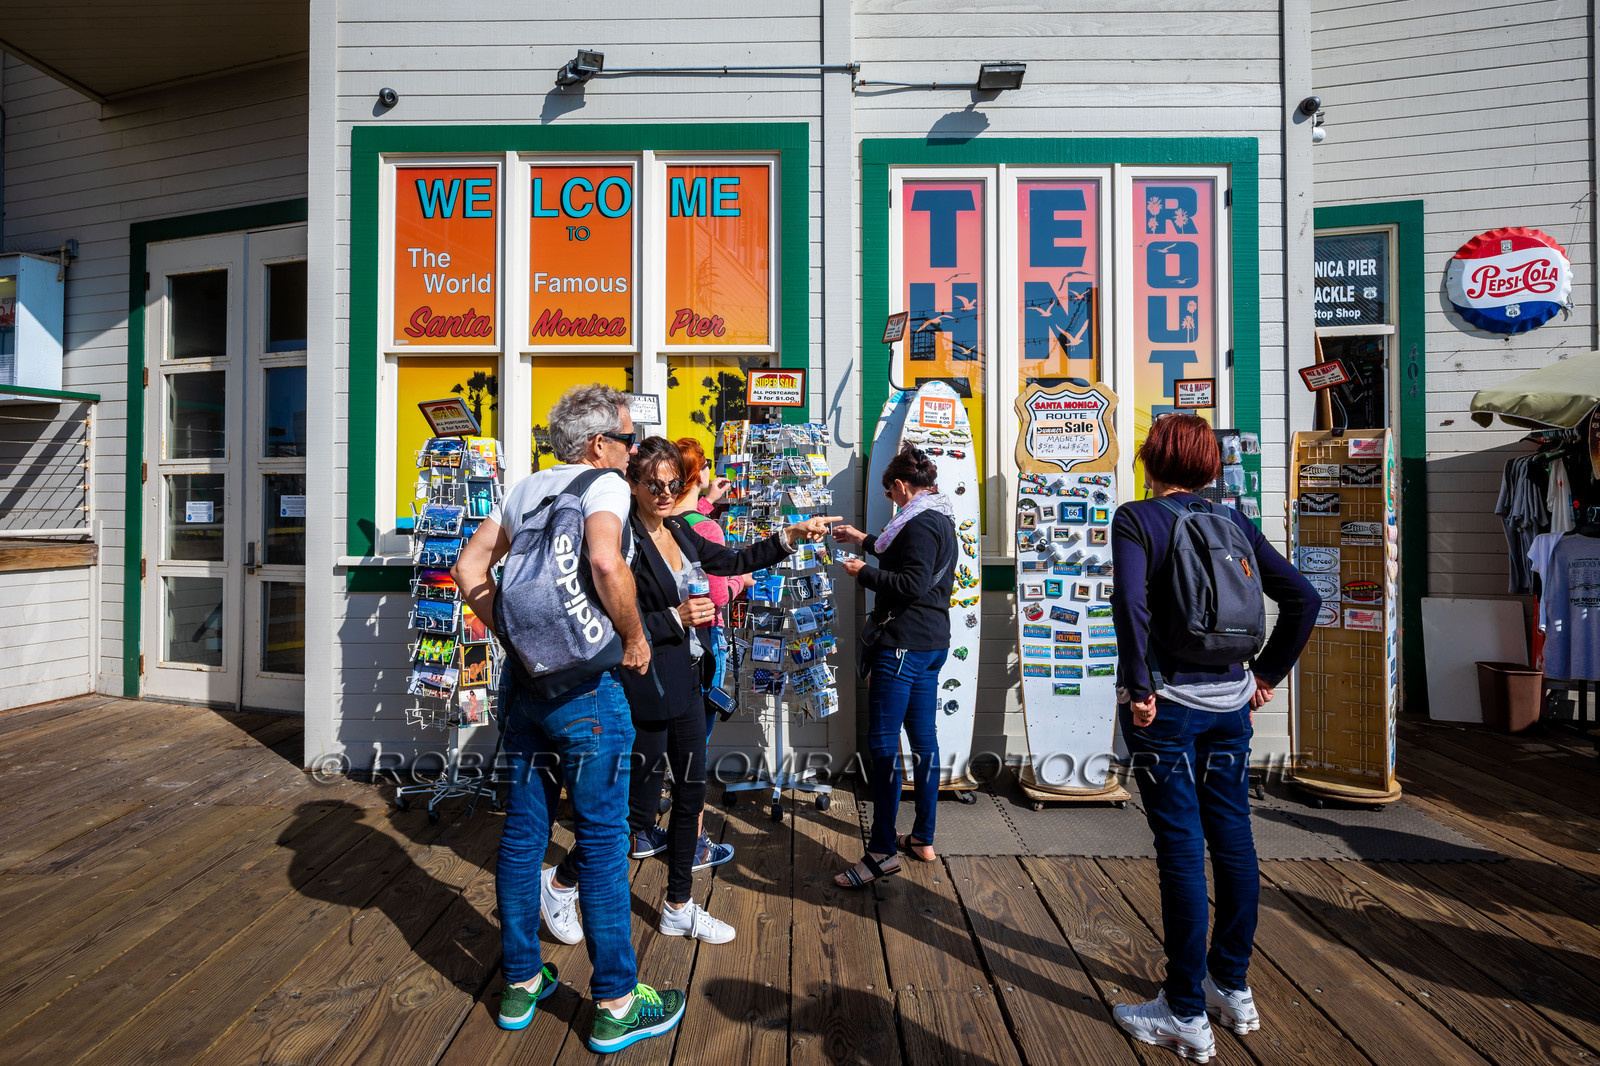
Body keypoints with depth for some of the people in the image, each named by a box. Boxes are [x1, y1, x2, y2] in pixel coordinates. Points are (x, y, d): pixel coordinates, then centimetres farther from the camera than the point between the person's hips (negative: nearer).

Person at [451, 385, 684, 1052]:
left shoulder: (525, 488, 12)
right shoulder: (605, 484, -10)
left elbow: (468, 567, 12)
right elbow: (605, 561, -29)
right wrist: (634, 638, -16)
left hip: (523, 678, 7)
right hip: (584, 684, -7)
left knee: (522, 831, 16)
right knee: (601, 841, 4)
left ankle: (520, 984, 33)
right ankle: (616, 1005, 19)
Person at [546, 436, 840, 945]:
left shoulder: (680, 532, 8)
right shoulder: (624, 539, -16)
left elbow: (735, 561, 16)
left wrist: (790, 536, 9)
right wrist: (675, 618, -22)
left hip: (685, 681, 8)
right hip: (646, 687, -8)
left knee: (691, 789, 15)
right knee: (635, 800, 5)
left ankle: (679, 908, 32)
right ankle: (562, 883, 31)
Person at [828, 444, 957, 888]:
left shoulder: (921, 524, -15)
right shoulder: (941, 521, 17)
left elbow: (912, 584, -24)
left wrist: (864, 573, -13)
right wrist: (865, 541, 38)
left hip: (904, 645, -11)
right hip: (932, 643, 11)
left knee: (883, 742, -5)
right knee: (923, 739, 14)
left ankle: (883, 850, 2)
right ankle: (923, 839, 25)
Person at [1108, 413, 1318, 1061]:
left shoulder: (1136, 519, -8)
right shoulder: (1234, 521, 8)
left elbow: (1131, 603, -24)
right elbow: (1303, 598, 7)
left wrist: (1139, 686, -17)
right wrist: (1266, 673, 11)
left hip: (1164, 703, -6)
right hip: (1228, 700, 6)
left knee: (1181, 849, 2)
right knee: (1233, 840, 16)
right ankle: (1233, 989, 34)